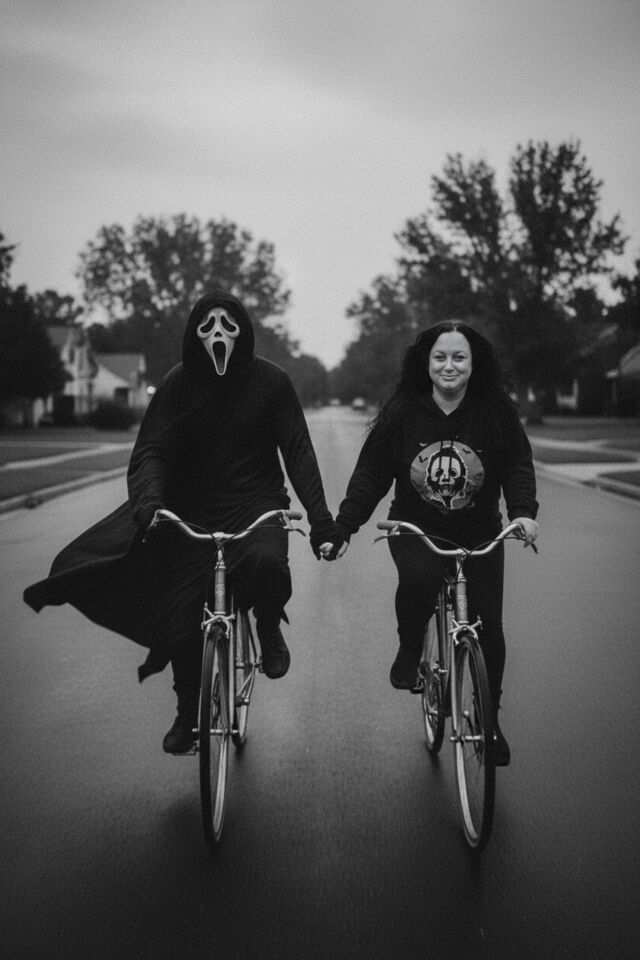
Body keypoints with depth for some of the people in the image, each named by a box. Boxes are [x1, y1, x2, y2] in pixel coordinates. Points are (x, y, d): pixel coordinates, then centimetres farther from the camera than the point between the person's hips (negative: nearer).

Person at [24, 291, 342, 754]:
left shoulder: (269, 380, -6)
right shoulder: (179, 383, -4)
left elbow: (298, 452, -6)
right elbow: (152, 450, -9)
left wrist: (321, 519, -15)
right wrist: (149, 498, -30)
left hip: (255, 503, -2)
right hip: (192, 511, 2)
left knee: (266, 561, -35)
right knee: (182, 620, -5)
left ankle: (269, 625, 1)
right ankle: (189, 713, 22)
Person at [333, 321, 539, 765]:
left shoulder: (496, 411, -6)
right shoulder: (402, 413, -7)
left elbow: (518, 463, -6)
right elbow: (371, 472, -5)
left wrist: (524, 511, -25)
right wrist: (345, 524, -14)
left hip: (479, 534, 1)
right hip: (415, 529, -1)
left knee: (488, 626, -2)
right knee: (419, 576, -34)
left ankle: (488, 720, 19)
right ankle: (409, 650, -3)